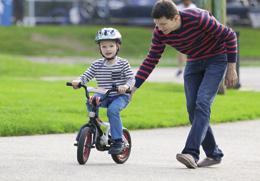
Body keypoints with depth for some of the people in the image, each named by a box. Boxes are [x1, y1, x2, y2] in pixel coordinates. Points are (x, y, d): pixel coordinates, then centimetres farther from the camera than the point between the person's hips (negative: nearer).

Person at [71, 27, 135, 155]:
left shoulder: (123, 63, -3)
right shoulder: (97, 65, 6)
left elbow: (131, 78, -10)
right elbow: (86, 76, 2)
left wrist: (126, 86, -32)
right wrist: (77, 81, -20)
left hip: (120, 96, -3)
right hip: (104, 96, 3)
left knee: (112, 110, -32)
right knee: (91, 101, -27)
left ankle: (117, 140, -24)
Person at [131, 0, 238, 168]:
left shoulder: (198, 19, -33)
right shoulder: (160, 33, -17)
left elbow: (229, 36, -21)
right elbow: (151, 60, -6)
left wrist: (232, 68, -17)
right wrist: (133, 87, -13)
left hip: (216, 58, -6)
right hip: (194, 62, 6)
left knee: (202, 103, -20)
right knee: (192, 108, -3)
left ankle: (191, 153, -28)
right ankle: (214, 154, 9)